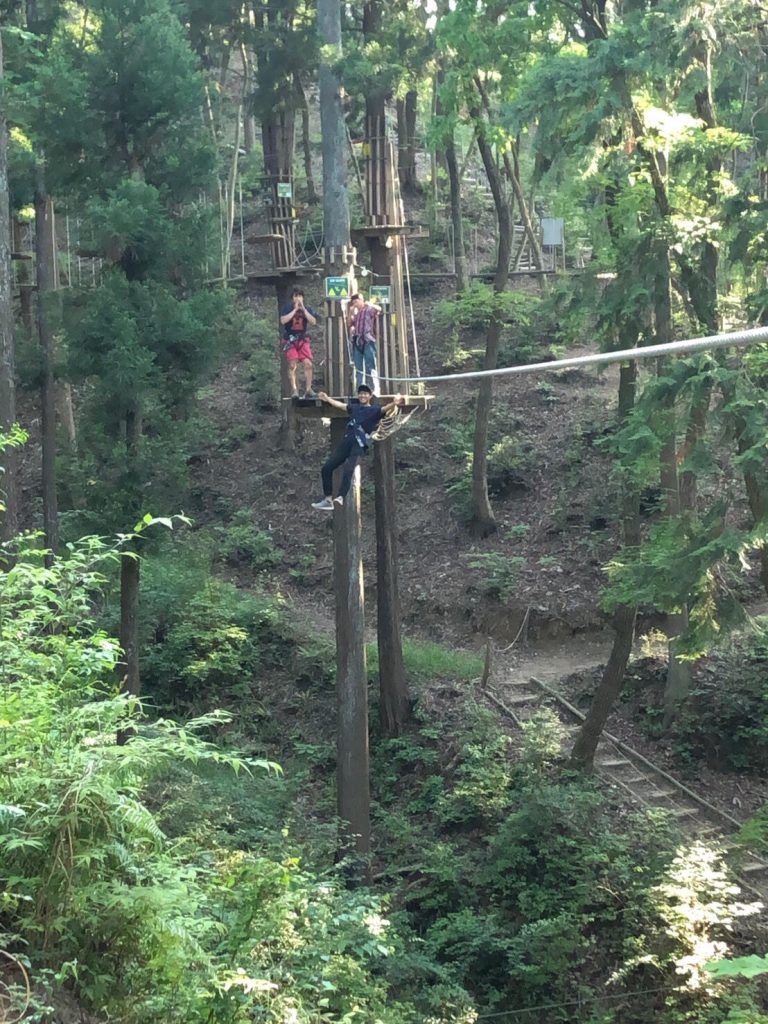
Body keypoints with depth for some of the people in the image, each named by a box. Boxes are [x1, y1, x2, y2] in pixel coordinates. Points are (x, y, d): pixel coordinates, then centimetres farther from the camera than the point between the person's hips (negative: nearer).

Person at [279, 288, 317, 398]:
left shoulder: (308, 309, 8)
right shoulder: (287, 308, 0)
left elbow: (313, 322, -6)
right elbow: (283, 320, -17)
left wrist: (303, 309, -12)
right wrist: (295, 309, -15)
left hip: (303, 339, 2)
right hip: (290, 340, -2)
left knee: (308, 364, -8)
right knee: (292, 365, -9)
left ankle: (308, 389, -3)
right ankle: (294, 390, -8)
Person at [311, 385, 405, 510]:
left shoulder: (374, 410, 4)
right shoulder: (354, 407, 21)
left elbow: (385, 409, -16)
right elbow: (340, 405, 37)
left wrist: (394, 403, -37)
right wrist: (327, 399, 50)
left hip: (359, 445, -7)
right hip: (346, 441, 7)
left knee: (348, 470, -28)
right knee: (326, 468, 3)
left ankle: (340, 498, -43)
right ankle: (328, 500, 8)